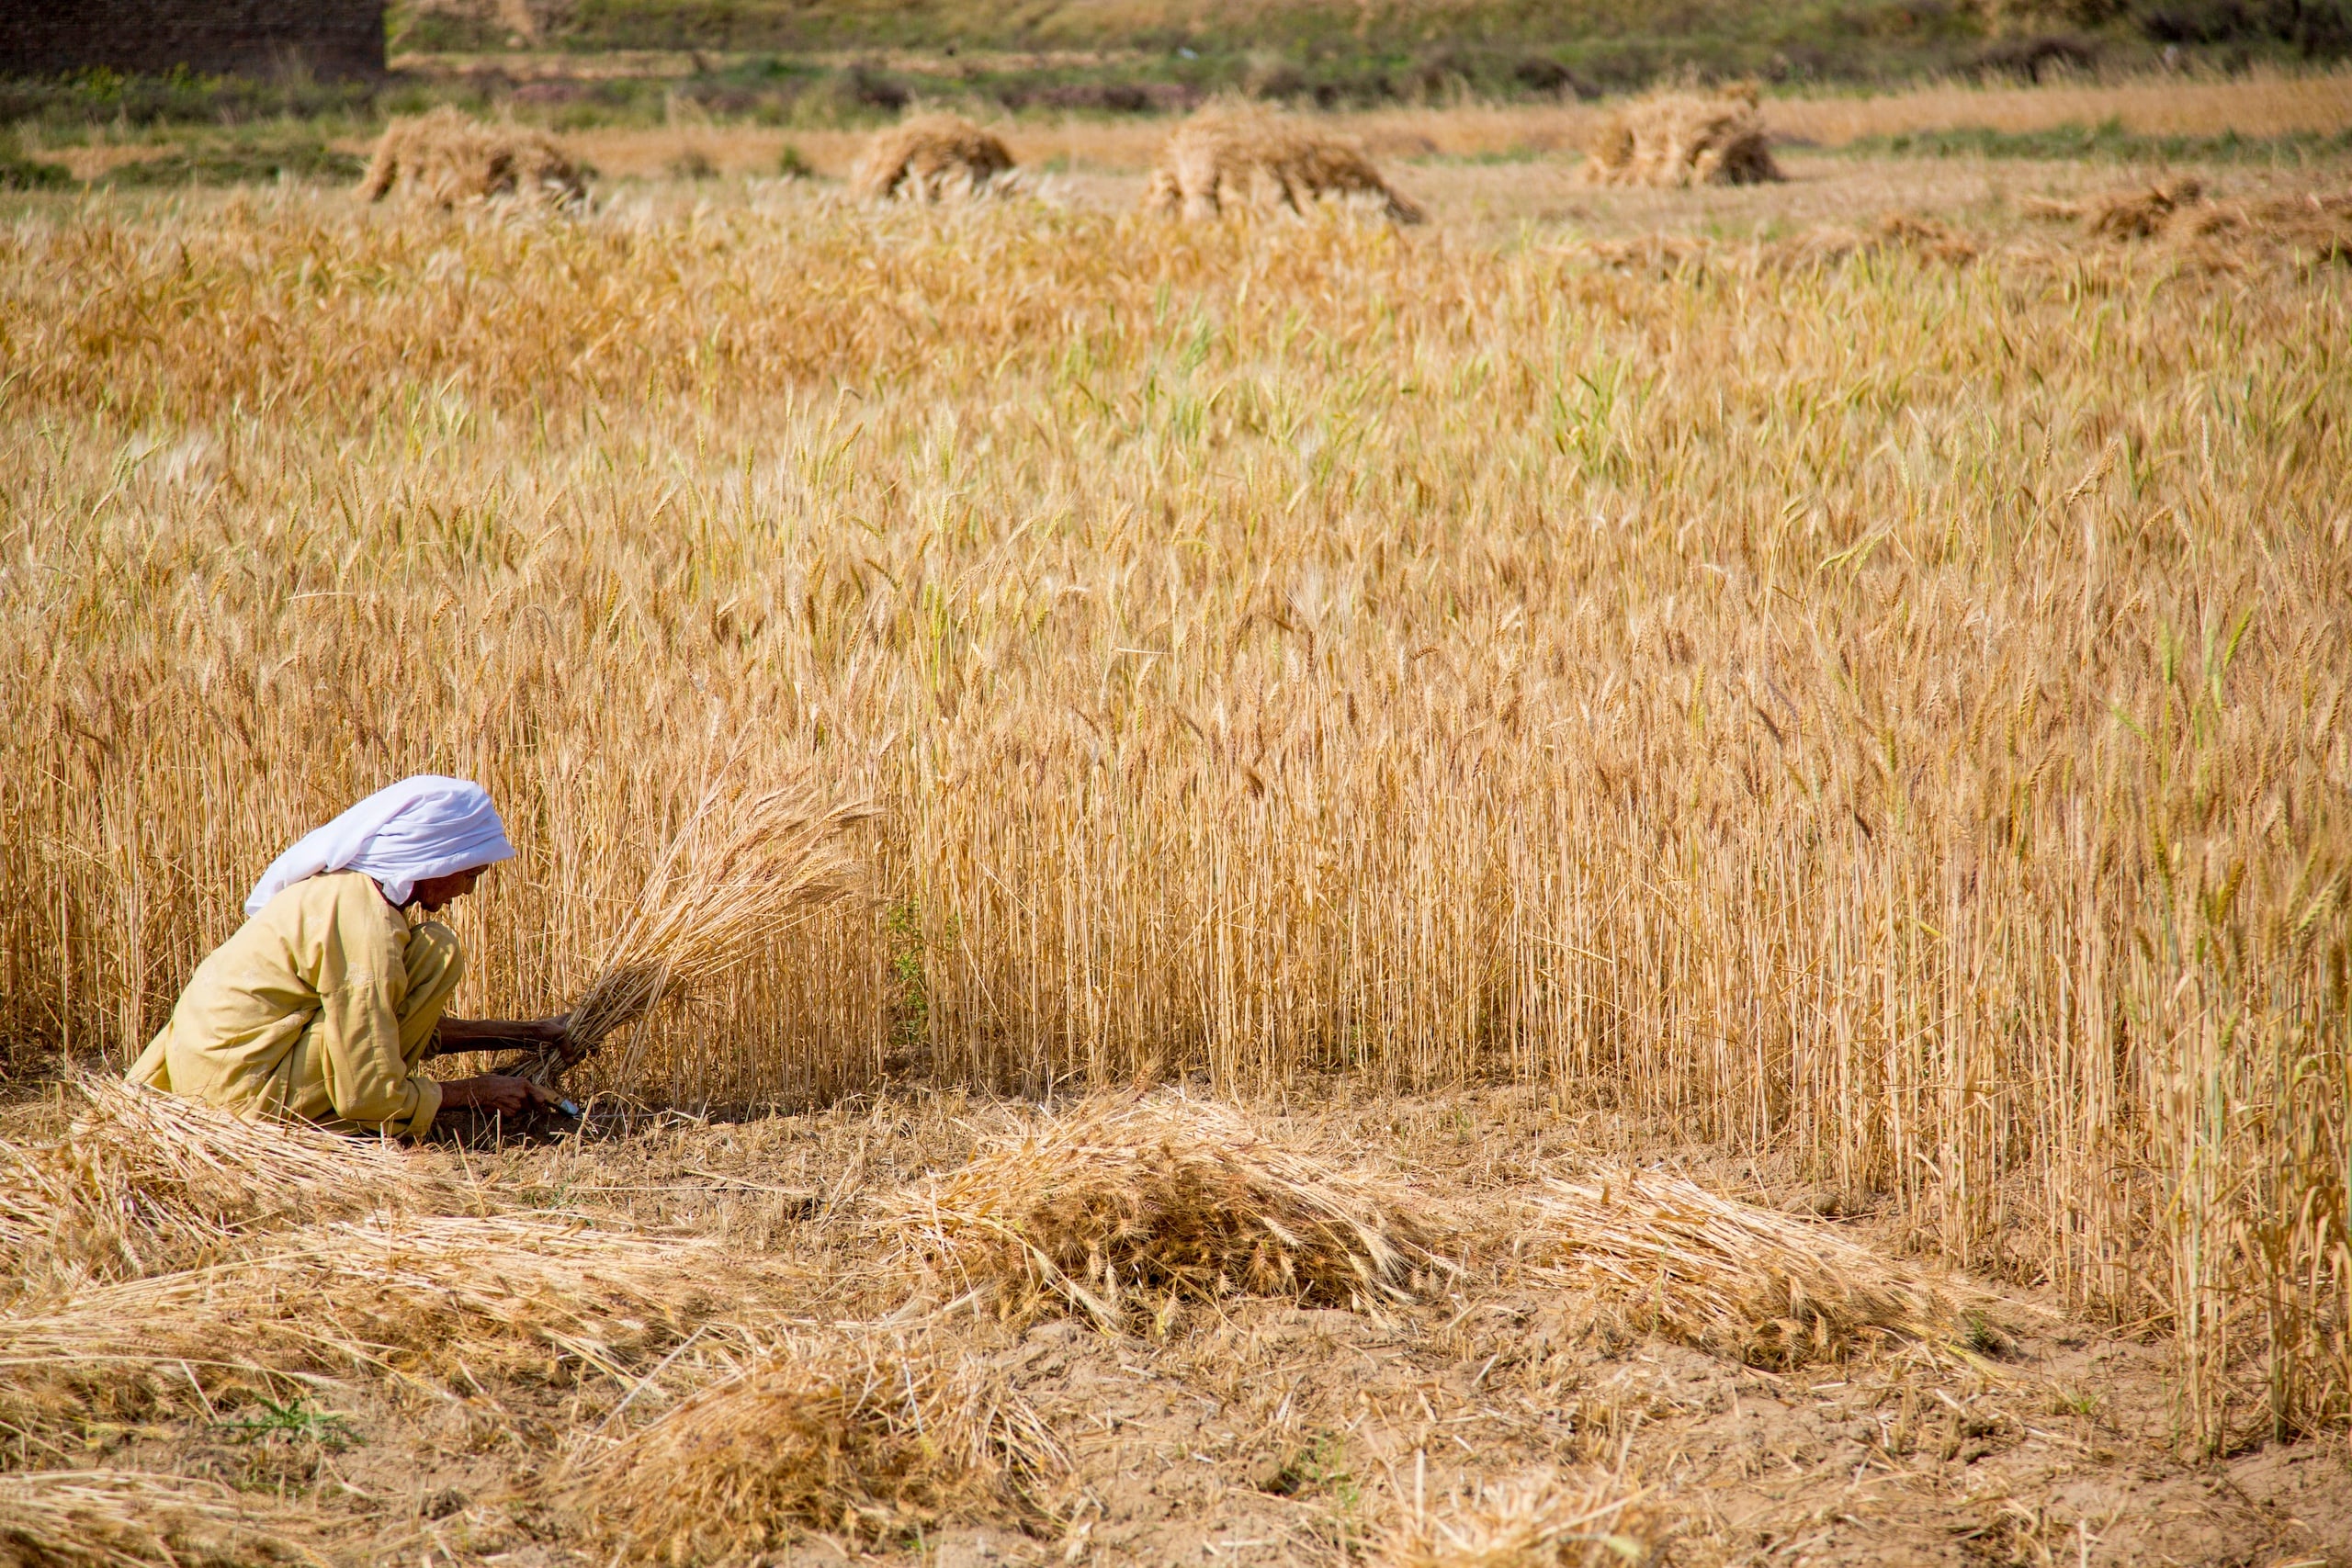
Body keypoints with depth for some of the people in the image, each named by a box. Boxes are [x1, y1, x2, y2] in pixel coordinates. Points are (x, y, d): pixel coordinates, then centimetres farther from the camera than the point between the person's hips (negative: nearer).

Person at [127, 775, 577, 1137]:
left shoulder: (344, 888, 9)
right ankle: (348, 1129, -4)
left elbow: (404, 1023, 21)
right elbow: (370, 1094, -17)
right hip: (242, 1097, -10)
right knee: (436, 952, -13)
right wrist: (475, 1091, -3)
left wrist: (522, 1033, 18)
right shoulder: (364, 926, -20)